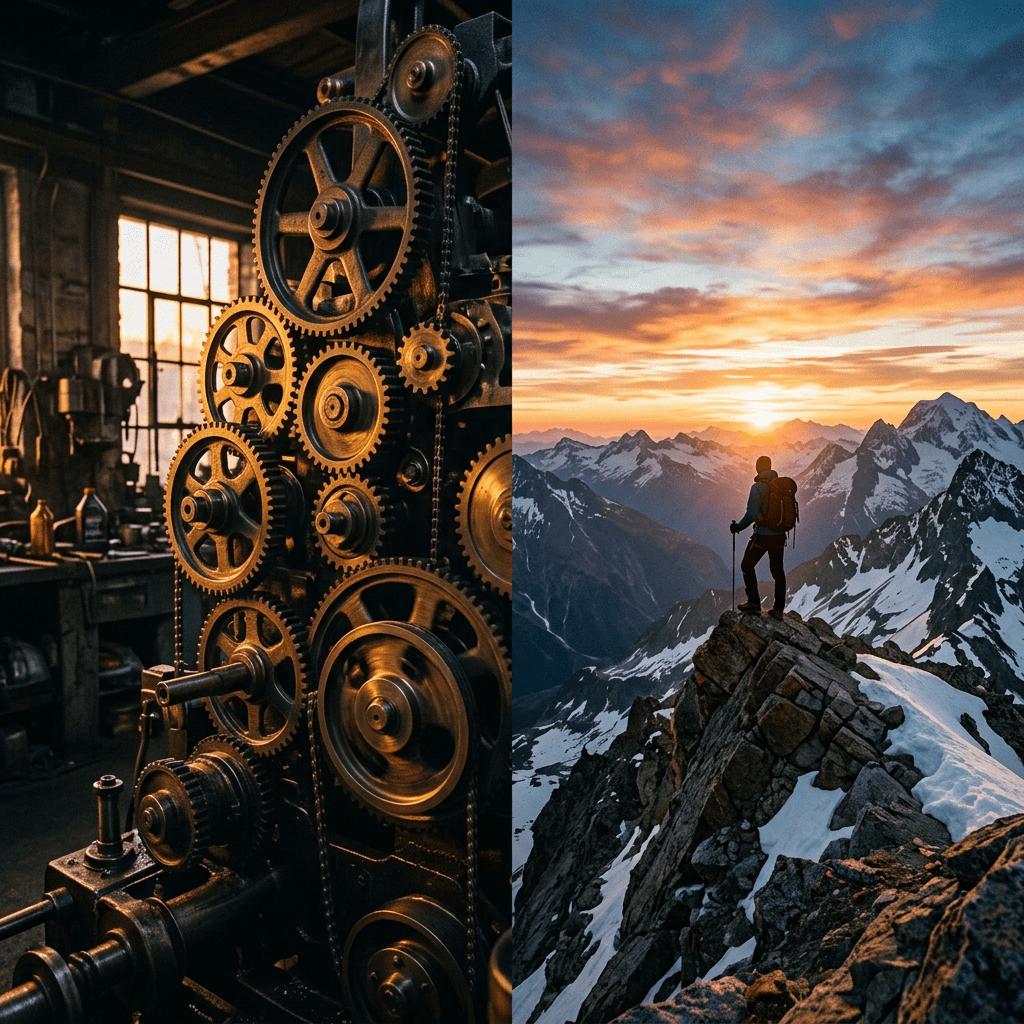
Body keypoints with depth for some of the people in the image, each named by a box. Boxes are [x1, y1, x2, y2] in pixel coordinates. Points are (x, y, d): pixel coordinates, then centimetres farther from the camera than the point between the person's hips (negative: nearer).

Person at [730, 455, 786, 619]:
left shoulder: (758, 487, -15)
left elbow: (751, 514, -19)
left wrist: (738, 526, -5)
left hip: (762, 535, -6)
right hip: (779, 536, 6)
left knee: (747, 566, 13)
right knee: (777, 571, 13)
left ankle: (754, 601, 13)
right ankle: (778, 609, 15)